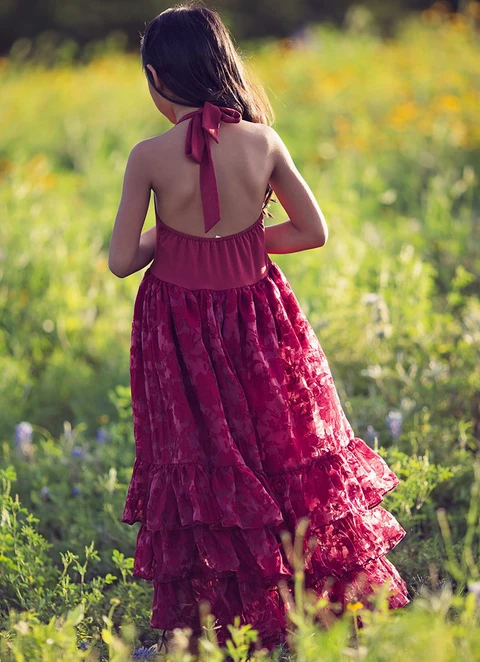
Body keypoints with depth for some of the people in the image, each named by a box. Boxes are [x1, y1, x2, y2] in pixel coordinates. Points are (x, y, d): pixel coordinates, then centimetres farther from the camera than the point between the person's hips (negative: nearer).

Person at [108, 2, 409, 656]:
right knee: (289, 458, 18)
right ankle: (333, 591, 26)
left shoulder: (150, 157, -16)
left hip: (181, 331, -2)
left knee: (202, 473, 13)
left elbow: (121, 260, -11)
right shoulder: (263, 142, -10)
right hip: (258, 315, 2)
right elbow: (313, 232, -2)